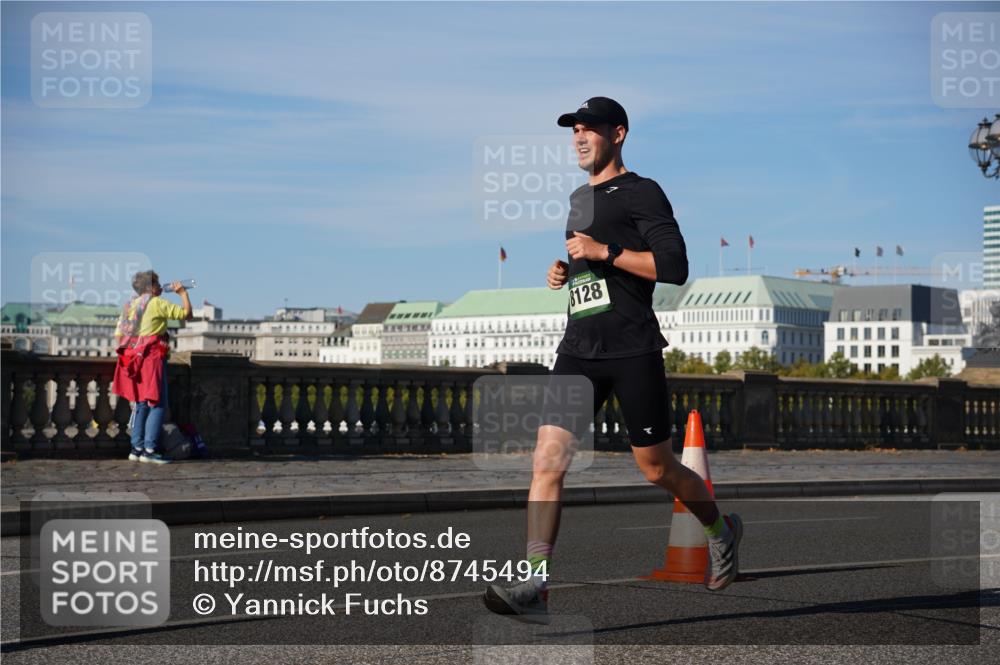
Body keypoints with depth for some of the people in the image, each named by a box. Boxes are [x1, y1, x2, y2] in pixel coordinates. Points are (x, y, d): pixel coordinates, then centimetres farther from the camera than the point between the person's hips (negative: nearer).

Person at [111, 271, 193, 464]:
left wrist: (124, 353, 22)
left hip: (133, 359, 7)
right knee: (157, 404, -5)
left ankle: (137, 448, 13)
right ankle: (149, 450, -11)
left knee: (141, 404, 14)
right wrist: (183, 292, 4)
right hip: (152, 358, -7)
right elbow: (186, 314, -8)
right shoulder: (158, 303, -7)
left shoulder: (129, 305, 13)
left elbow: (118, 334, 13)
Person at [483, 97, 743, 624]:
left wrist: (603, 251, -16)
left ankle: (721, 530, 34)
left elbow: (674, 266, -14)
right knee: (547, 458, -10)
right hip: (579, 349, 6)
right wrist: (566, 271, 14)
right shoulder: (580, 198, 20)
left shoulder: (641, 193, -3)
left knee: (656, 467, 6)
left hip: (632, 349, -6)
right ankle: (533, 586, -12)